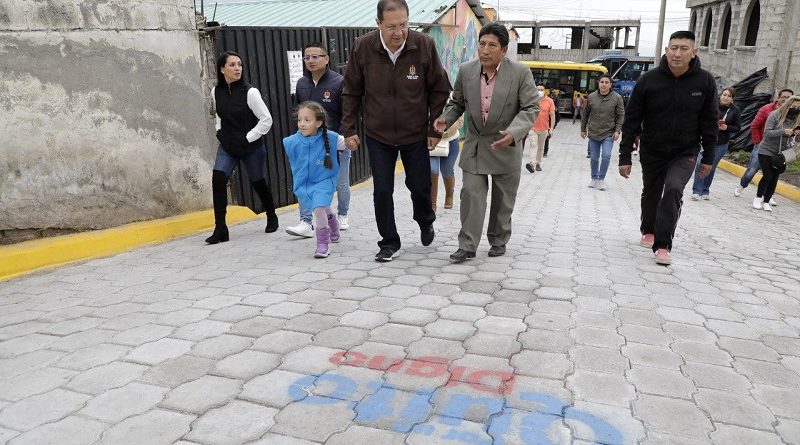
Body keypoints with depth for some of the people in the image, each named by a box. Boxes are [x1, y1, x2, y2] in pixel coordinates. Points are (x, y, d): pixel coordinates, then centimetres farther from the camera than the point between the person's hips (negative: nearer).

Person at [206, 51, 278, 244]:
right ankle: (220, 229, -12)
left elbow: (266, 119, -13)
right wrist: (220, 132, 6)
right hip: (227, 146, 3)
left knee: (258, 182, 9)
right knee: (218, 178, -16)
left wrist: (248, 138, -13)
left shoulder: (250, 92, -15)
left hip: (252, 147, -3)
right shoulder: (216, 92, 0)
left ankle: (272, 218, 36)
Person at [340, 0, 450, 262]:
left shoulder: (424, 45, -15)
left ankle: (426, 223, 44)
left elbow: (439, 90, -5)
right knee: (382, 192, 3)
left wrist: (435, 128, -4)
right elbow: (352, 92, -2)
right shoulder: (362, 48, -13)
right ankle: (389, 243, 21)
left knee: (420, 187, 12)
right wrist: (349, 128, -3)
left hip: (415, 134, 0)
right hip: (378, 135, 1)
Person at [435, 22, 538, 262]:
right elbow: (457, 102, 10)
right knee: (471, 195, -3)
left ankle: (498, 241, 29)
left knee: (502, 200, 11)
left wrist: (513, 133, -28)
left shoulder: (520, 72, -12)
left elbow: (531, 108, -12)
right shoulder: (466, 70, -3)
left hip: (506, 146, -2)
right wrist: (446, 118, -11)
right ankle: (467, 245, 4)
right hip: (474, 145, 2)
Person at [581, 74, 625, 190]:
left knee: (606, 156, -14)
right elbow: (585, 114, 10)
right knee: (594, 158, 9)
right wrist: (583, 129, 11)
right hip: (593, 133, 2)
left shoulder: (617, 98, -4)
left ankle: (601, 179, 3)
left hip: (608, 134, -2)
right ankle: (594, 178, 27)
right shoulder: (591, 97, 0)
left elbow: (621, 116, -1)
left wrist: (618, 130, -9)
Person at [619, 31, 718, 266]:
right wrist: (625, 156, -10)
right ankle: (648, 231, 43)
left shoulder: (705, 81, -9)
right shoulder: (648, 80, -12)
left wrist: (708, 157, 1)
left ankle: (663, 244, -13)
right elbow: (631, 120, -9)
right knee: (651, 194, 17)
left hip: (685, 153, -1)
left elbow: (709, 122, -1)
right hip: (651, 152, 1)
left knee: (673, 190, -22)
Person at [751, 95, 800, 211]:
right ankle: (758, 197, 13)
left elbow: (791, 136, 6)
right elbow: (767, 132, -17)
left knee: (774, 178, 2)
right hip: (766, 151, -4)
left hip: (780, 154, 4)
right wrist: (783, 131, -28)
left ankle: (766, 202, 14)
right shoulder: (775, 115, -12)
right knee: (768, 176, -9)